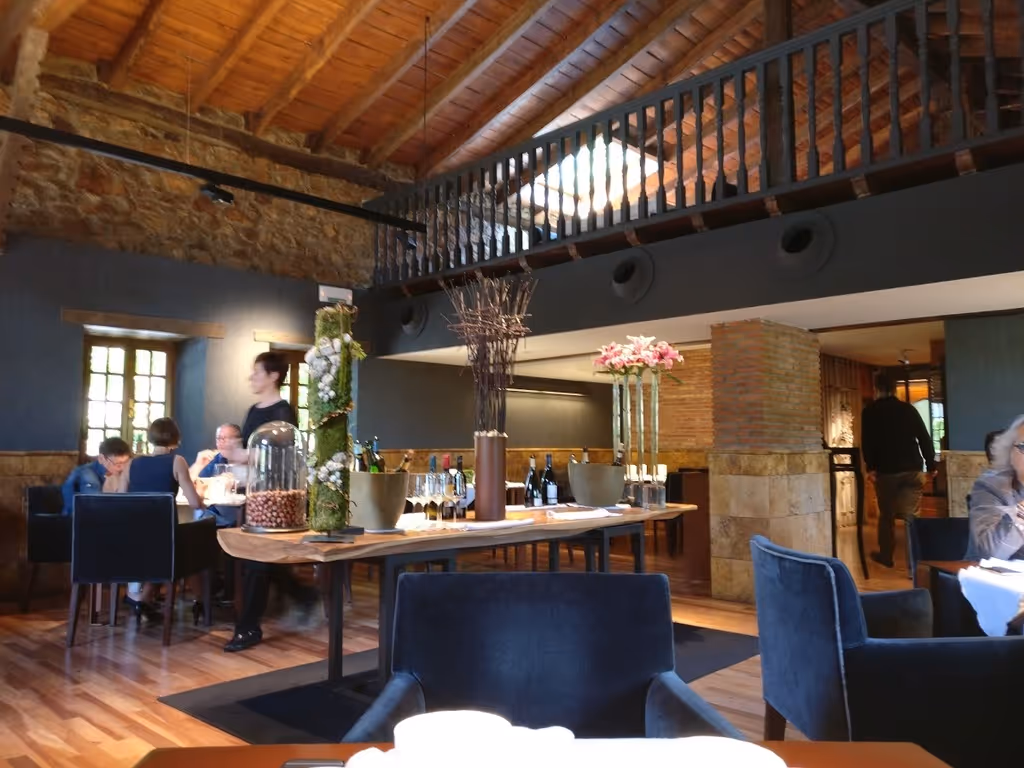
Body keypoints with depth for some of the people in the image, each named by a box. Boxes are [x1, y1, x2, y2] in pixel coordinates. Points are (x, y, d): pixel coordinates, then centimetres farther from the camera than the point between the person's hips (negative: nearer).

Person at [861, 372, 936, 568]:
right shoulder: (909, 409, 7)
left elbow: (867, 442, -8)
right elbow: (924, 438, 6)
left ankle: (886, 555, 20)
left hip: (886, 470, -2)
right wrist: (930, 465, 11)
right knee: (912, 515, 4)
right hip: (912, 469, 2)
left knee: (886, 515, 10)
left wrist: (870, 467, -6)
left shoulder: (870, 412, 0)